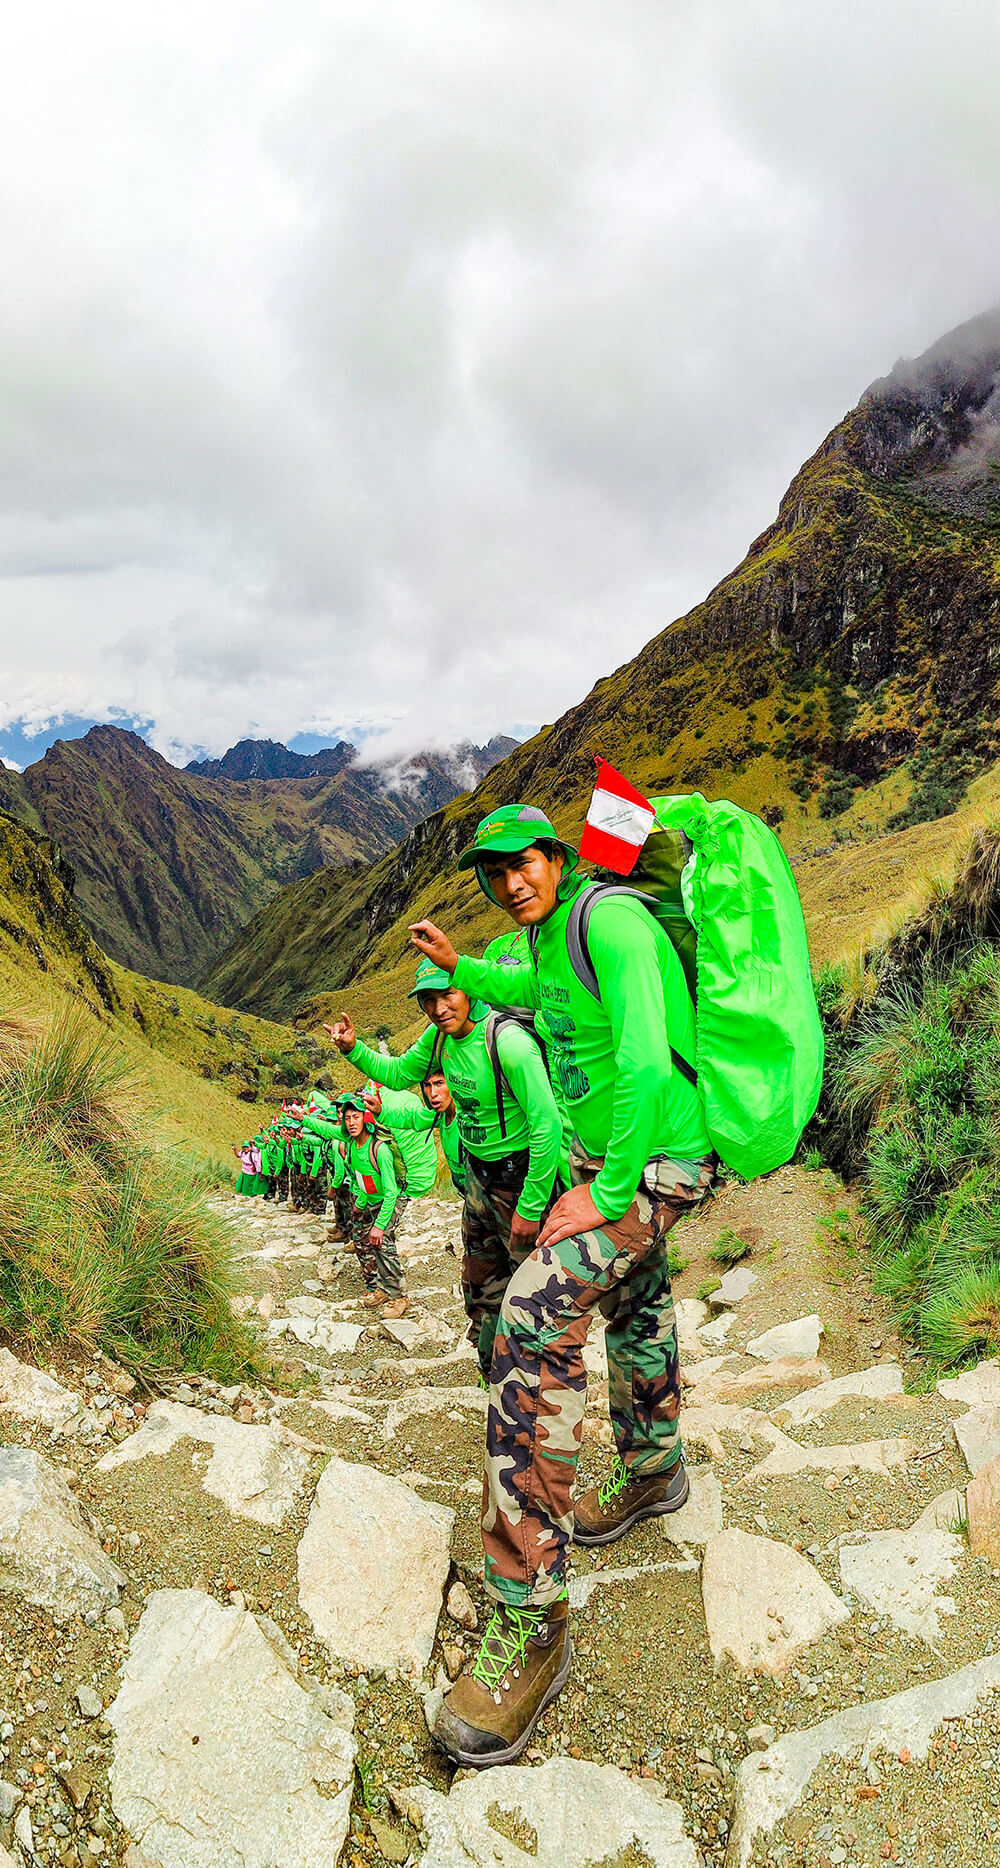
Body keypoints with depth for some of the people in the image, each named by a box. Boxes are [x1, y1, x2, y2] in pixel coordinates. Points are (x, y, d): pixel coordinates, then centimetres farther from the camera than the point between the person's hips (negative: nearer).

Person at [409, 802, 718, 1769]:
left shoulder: (611, 920, -22)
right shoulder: (549, 931, 6)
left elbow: (646, 1060, -32)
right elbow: (531, 991, 30)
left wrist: (609, 1193, -30)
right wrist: (457, 968, 15)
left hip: (656, 1158, -10)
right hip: (603, 1148, 10)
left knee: (534, 1318, -22)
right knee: (632, 1301, 27)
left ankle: (530, 1624, -15)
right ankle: (652, 1472, 54)